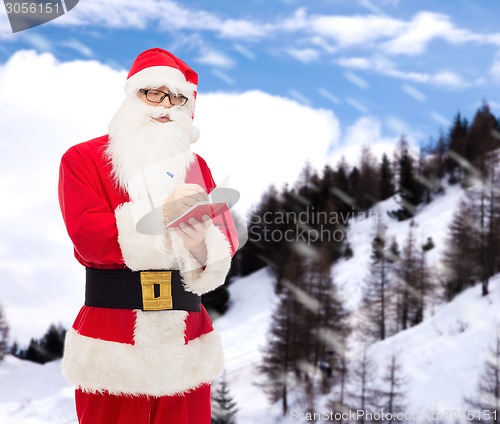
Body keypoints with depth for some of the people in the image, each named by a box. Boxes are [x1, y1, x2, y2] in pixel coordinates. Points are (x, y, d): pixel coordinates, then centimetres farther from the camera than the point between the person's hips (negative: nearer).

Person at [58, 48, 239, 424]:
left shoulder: (195, 166, 13)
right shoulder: (82, 159, 2)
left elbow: (224, 248, 5)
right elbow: (89, 238, -13)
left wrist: (202, 247, -19)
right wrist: (162, 214, -22)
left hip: (188, 340, 4)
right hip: (112, 339, -3)